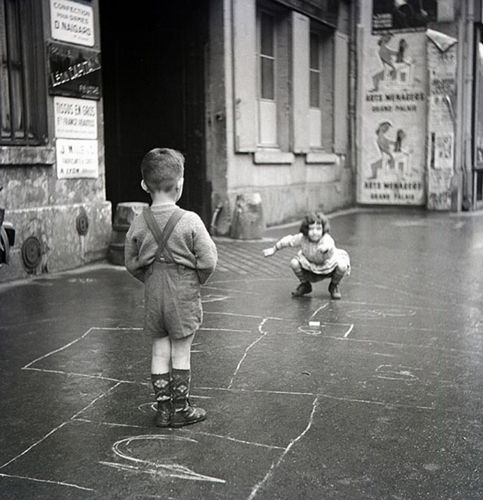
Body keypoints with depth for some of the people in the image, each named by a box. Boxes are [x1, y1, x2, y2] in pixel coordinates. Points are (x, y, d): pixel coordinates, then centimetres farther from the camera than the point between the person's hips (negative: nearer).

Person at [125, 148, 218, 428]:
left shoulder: (139, 223, -4)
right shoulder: (190, 221, -15)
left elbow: (131, 262, 4)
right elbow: (208, 261, -12)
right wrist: (196, 281, 6)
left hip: (153, 293, 3)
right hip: (184, 293, -3)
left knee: (160, 351, 13)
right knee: (181, 353, 8)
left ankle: (163, 409, 20)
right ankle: (180, 410, 18)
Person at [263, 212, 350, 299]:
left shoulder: (326, 238, -34)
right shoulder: (302, 238, -23)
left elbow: (329, 244, -54)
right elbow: (288, 240, -8)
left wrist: (325, 248, -77)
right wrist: (273, 249, 2)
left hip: (329, 265, -3)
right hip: (311, 266, 3)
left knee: (341, 266, -33)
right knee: (294, 263, -22)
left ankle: (334, 286, 4)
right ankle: (305, 285, 10)